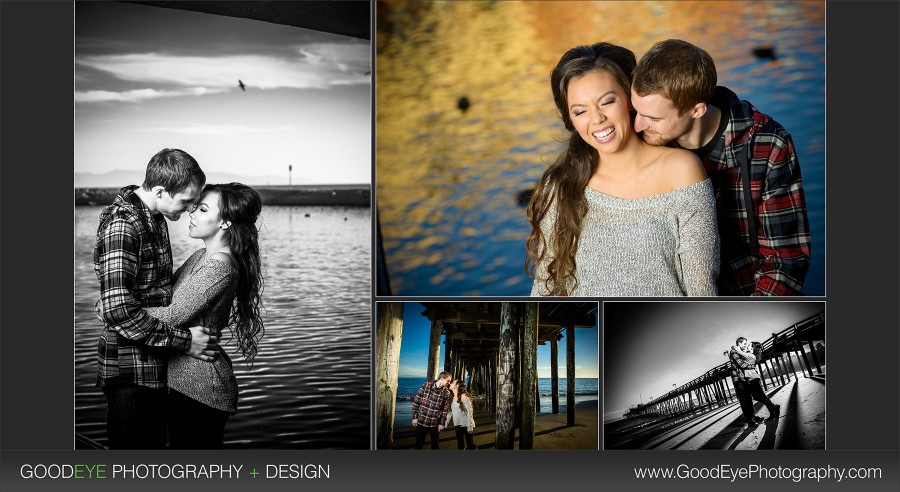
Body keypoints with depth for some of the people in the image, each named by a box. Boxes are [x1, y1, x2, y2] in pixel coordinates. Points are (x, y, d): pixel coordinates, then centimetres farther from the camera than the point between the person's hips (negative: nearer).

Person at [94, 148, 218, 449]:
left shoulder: (154, 218, 9)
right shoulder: (122, 226, -22)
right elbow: (118, 310, -29)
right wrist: (184, 340, -23)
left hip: (153, 366, 10)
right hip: (131, 370, -10)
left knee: (152, 447, 20)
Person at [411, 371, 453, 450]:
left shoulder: (446, 393, -3)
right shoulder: (426, 385, -7)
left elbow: (445, 409, 1)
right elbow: (416, 401, -4)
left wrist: (442, 423, -3)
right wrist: (414, 417, -5)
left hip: (435, 424, 1)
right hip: (421, 421, -1)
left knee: (435, 444, 10)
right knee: (419, 443, 9)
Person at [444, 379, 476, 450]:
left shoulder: (463, 396, -13)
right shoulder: (452, 397, 6)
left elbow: (470, 411, -15)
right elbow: (450, 411, 12)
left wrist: (470, 426, -18)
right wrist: (446, 423, 9)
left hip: (466, 425, -7)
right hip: (457, 425, 7)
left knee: (470, 445, -2)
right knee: (460, 445, 11)